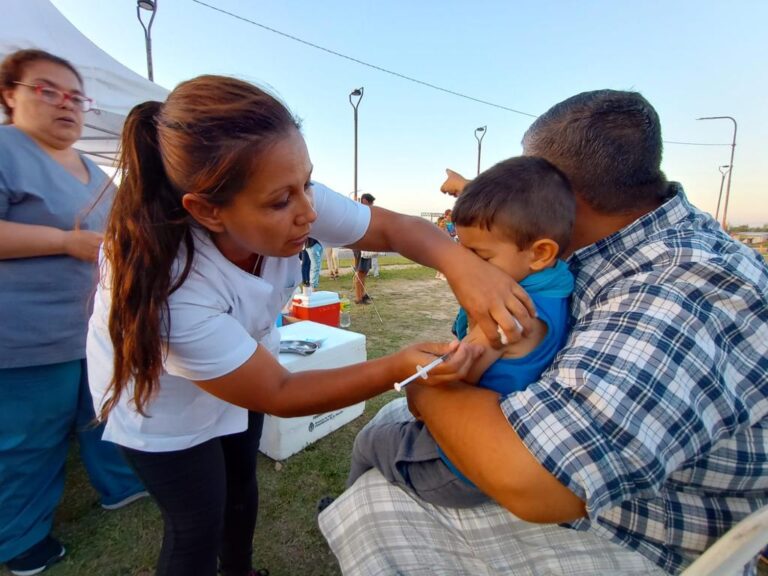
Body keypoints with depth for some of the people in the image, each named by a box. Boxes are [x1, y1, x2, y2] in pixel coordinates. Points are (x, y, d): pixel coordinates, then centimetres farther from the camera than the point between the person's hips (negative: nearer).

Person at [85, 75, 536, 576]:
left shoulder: (284, 201, -28)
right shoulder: (168, 288, -41)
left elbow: (394, 227, -21)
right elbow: (277, 395, -31)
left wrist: (462, 263, -41)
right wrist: (397, 369, -41)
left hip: (239, 365, 5)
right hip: (161, 394, -5)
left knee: (242, 482, 22)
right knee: (198, 524, 6)